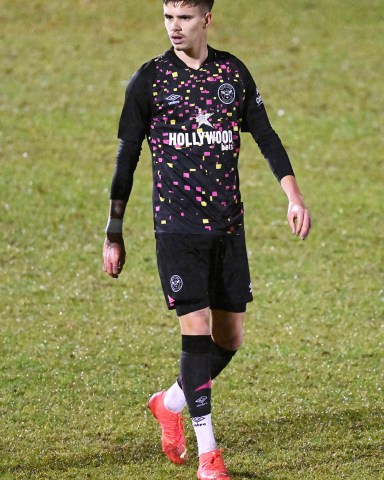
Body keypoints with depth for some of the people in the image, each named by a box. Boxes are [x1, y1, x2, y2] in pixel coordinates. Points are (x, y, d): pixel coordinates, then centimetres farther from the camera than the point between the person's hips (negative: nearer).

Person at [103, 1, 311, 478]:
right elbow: (126, 159, 3)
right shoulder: (149, 79, -1)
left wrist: (294, 195, 1)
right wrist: (113, 234, 2)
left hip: (228, 224, 4)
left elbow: (266, 137, 13)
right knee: (196, 330, -11)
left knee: (230, 338, 6)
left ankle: (170, 404, 32)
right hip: (177, 225, -4)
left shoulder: (233, 73, 7)